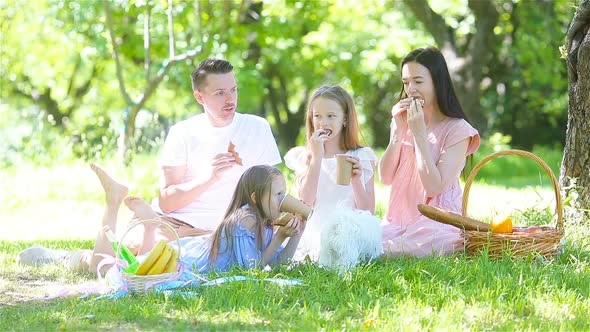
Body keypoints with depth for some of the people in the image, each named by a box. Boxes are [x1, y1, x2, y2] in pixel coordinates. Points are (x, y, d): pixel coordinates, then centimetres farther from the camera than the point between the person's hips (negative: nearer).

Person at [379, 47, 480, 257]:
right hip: (399, 220, 6)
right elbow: (385, 178, 5)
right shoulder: (405, 121, 13)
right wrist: (398, 131, -6)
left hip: (437, 220, -6)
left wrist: (419, 133, -15)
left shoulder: (457, 129, -6)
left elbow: (434, 186, -14)